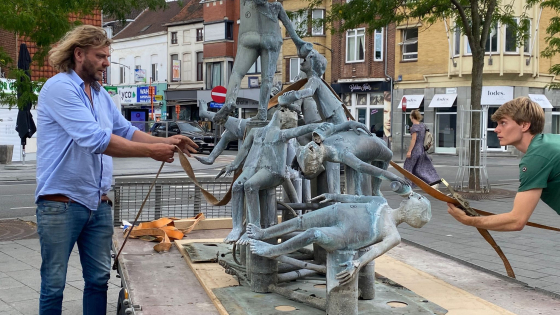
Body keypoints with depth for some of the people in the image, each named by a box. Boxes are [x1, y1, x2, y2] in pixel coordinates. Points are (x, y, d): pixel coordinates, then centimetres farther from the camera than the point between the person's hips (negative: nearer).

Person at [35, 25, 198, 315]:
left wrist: (165, 142, 1)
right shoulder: (59, 88, -13)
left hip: (98, 203, 8)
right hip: (62, 202, -7)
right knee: (54, 283, 2)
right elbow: (95, 139, -23)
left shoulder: (101, 95, 13)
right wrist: (150, 151, -20)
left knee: (98, 279, 11)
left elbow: (126, 131, 17)